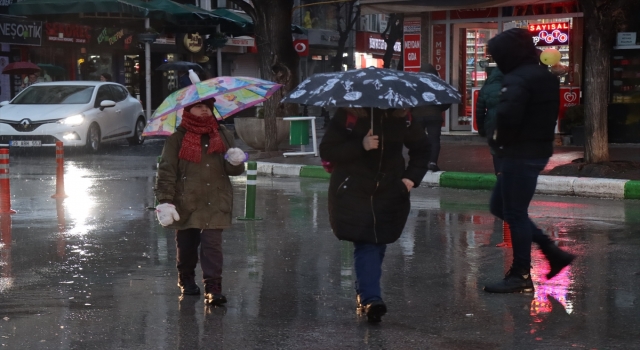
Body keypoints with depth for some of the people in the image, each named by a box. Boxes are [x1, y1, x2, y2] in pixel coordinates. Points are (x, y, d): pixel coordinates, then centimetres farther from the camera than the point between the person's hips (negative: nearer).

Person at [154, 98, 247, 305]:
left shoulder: (223, 136, 11)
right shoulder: (178, 139, 2)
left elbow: (233, 170, 15)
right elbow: (166, 171, -3)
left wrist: (235, 162, -11)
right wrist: (165, 201, -14)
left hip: (215, 203, 1)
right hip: (186, 204, -1)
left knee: (212, 245, -9)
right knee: (186, 246, 11)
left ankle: (213, 288, -8)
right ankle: (186, 280, 33)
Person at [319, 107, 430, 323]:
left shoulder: (401, 116, 1)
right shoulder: (347, 115, -9)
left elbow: (420, 147, 15)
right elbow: (326, 151, -11)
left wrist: (412, 177, 0)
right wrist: (361, 146, -23)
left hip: (390, 194, 4)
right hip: (353, 194, -4)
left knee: (378, 243, 7)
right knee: (365, 245, -13)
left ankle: (364, 293, 23)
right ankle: (371, 299, -21)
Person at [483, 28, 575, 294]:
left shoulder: (518, 79, -19)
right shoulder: (545, 76, 13)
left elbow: (507, 114, -33)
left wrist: (500, 138, -13)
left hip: (521, 154, -10)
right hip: (537, 149, 10)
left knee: (515, 213, 0)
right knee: (500, 206, 18)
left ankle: (521, 276, 9)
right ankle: (552, 251, 19)